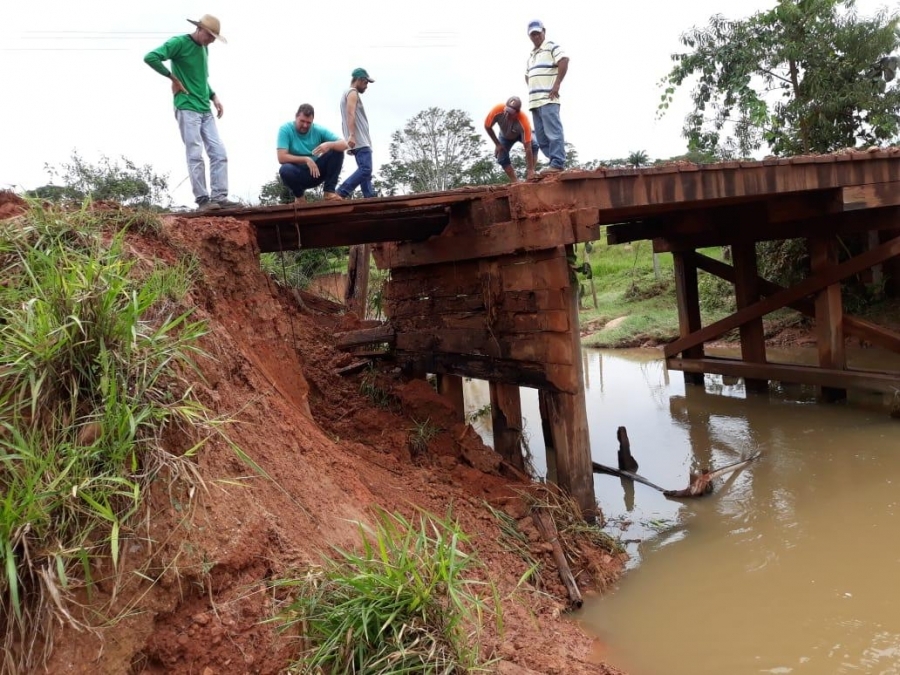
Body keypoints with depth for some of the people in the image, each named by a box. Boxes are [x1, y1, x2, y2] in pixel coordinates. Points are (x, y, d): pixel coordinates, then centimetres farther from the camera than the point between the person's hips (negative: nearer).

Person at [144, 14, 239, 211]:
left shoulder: (204, 48, 16)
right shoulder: (179, 42, -7)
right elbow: (150, 57, -17)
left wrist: (213, 96, 11)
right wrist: (173, 77, -12)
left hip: (205, 110, 8)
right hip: (187, 108, -8)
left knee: (219, 153, 1)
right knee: (195, 155, -9)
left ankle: (219, 197, 2)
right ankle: (202, 200, -8)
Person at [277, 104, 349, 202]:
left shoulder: (318, 130, -5)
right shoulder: (285, 129, -12)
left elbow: (344, 144, -11)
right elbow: (281, 158, -22)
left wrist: (329, 144, -32)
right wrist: (306, 160, -31)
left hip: (316, 172, 3)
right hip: (298, 175, -3)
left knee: (337, 150, -15)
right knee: (285, 170, -37)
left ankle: (329, 191, -12)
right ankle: (298, 196, -6)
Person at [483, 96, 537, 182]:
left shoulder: (523, 121, -45)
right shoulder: (497, 110, -40)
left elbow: (528, 148, -44)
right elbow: (487, 126, -19)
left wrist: (530, 170, -43)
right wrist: (497, 144, -16)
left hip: (520, 134, -2)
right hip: (505, 136, 2)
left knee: (534, 146, -27)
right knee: (501, 158, -12)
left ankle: (530, 175, -20)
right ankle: (515, 182, -3)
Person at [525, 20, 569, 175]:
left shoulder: (551, 47, 2)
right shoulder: (531, 55, 26)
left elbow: (564, 60, -13)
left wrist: (557, 84, -17)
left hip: (548, 98, -9)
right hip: (534, 100, 9)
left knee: (553, 132, -14)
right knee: (541, 137, 5)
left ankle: (557, 163, -16)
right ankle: (556, 162, 7)